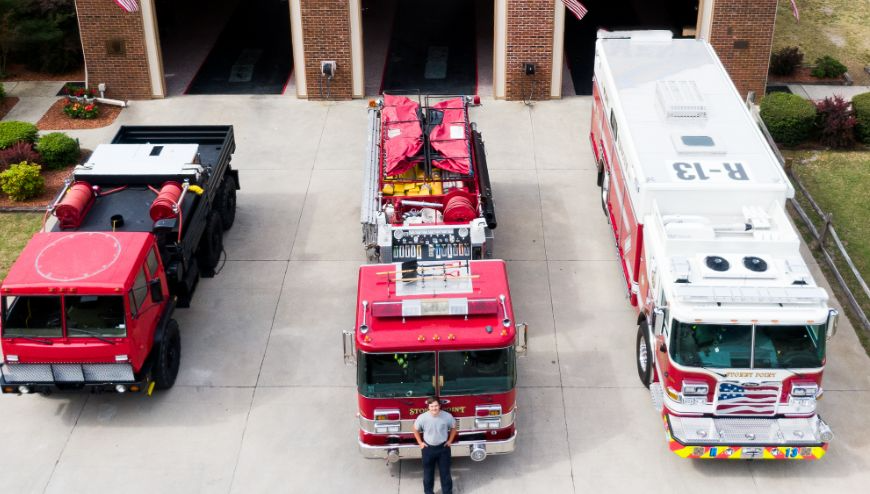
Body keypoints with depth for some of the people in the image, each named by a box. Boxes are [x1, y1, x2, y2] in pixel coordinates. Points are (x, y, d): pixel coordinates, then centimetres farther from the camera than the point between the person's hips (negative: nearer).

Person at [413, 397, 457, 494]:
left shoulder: (447, 416, -17)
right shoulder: (422, 417, -18)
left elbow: (453, 427, 4)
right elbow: (416, 429, 2)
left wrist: (450, 441, 3)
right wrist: (420, 442, 2)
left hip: (443, 448, 0)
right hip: (428, 448, 0)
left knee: (445, 472, 12)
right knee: (428, 472, 13)